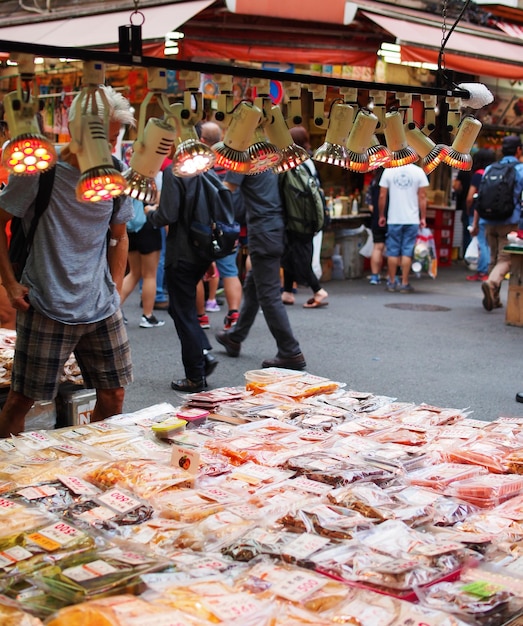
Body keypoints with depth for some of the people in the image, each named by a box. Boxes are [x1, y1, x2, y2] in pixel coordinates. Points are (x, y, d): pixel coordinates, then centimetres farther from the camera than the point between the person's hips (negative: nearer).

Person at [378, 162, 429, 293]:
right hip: (412, 219, 0)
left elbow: (382, 196, 0)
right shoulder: (418, 172, -2)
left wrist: (381, 216, 10)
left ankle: (392, 282, 14)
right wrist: (423, 218, 6)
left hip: (394, 219, 1)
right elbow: (422, 197, -2)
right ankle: (404, 283, 4)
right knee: (407, 252, 3)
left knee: (393, 251, 8)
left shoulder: (389, 171, -1)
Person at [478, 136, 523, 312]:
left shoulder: (489, 169, 9)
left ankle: (493, 298, 15)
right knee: (505, 259, -4)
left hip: (490, 222, 5)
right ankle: (491, 283, -31)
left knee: (494, 259, 14)